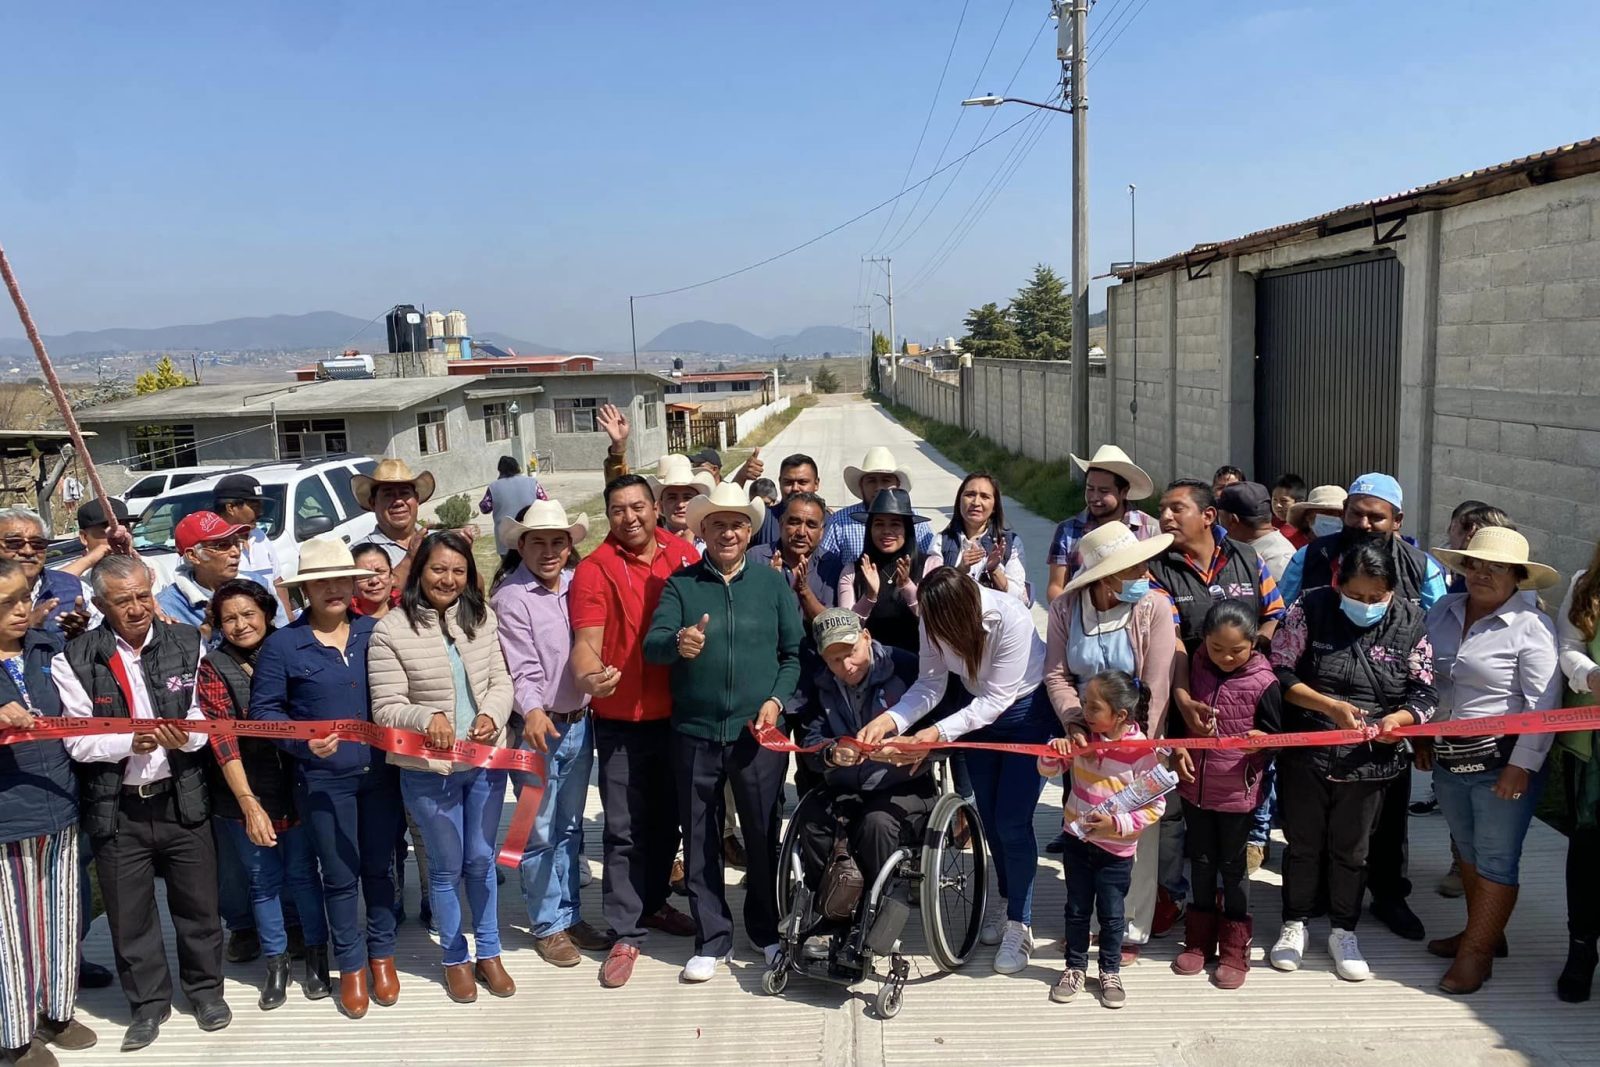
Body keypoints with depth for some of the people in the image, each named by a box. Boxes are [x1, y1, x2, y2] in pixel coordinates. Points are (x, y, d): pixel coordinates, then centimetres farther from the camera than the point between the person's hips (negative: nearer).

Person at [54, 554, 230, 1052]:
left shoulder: (187, 643, -1)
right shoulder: (74, 659, -6)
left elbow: (206, 718, 1)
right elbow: (78, 742, -8)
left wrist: (185, 736, -20)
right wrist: (131, 741, -24)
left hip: (182, 801, 1)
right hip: (116, 810, -1)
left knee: (198, 903, 13)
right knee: (130, 915, 13)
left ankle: (205, 988, 34)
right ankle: (149, 1002, 33)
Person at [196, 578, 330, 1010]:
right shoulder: (213, 668, -5)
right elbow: (222, 740, -11)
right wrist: (249, 804, -17)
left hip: (295, 787, 1)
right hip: (244, 796, -1)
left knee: (303, 873, 9)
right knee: (264, 881, 11)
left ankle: (316, 954, 26)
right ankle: (276, 963, 27)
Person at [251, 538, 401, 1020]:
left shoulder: (375, 632, 1)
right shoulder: (281, 645, -5)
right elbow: (264, 710, -3)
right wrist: (304, 741, -17)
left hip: (380, 772, 2)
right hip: (323, 779, -2)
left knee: (379, 868, 14)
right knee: (341, 876, 10)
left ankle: (382, 955, 32)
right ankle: (351, 967, 27)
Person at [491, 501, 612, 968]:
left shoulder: (576, 585, 5)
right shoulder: (511, 597, -12)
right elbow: (522, 667, -20)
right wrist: (533, 711, -34)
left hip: (579, 723, 6)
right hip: (536, 727, -5)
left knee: (570, 828, 17)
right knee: (540, 833, 5)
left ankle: (571, 915, 29)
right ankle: (548, 926, 19)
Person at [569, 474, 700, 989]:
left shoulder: (684, 553, 1)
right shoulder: (595, 569, -11)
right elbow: (586, 641, -20)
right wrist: (588, 676, -41)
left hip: (676, 711, 4)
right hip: (621, 719, -4)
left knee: (667, 819, 18)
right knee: (626, 829, 1)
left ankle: (652, 902, 38)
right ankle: (626, 935, 12)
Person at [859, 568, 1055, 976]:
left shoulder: (1011, 621, -36)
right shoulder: (936, 620, -21)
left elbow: (997, 699, -30)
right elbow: (930, 685, -16)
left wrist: (939, 733, -37)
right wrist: (889, 720, -33)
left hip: (1027, 710, -5)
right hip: (979, 709, 5)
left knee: (1012, 822, -7)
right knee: (989, 818, 13)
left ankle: (1019, 924, 10)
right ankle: (1006, 898, 36)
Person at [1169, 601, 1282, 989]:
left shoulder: (1264, 683, -14)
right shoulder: (1195, 667, -3)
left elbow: (1276, 738, -6)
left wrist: (1259, 738, -26)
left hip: (1239, 791, -3)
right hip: (1195, 786, 4)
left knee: (1233, 867, 10)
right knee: (1201, 862, 16)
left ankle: (1234, 951, 24)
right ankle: (1199, 940, 31)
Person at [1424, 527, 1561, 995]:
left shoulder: (1530, 626, -14)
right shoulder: (1444, 611, 5)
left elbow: (1544, 705, -16)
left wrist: (1521, 766, -18)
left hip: (1503, 763, -6)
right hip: (1449, 760, 7)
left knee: (1496, 859, 3)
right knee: (1468, 850, 19)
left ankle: (1477, 951, 14)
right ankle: (1483, 932, 35)